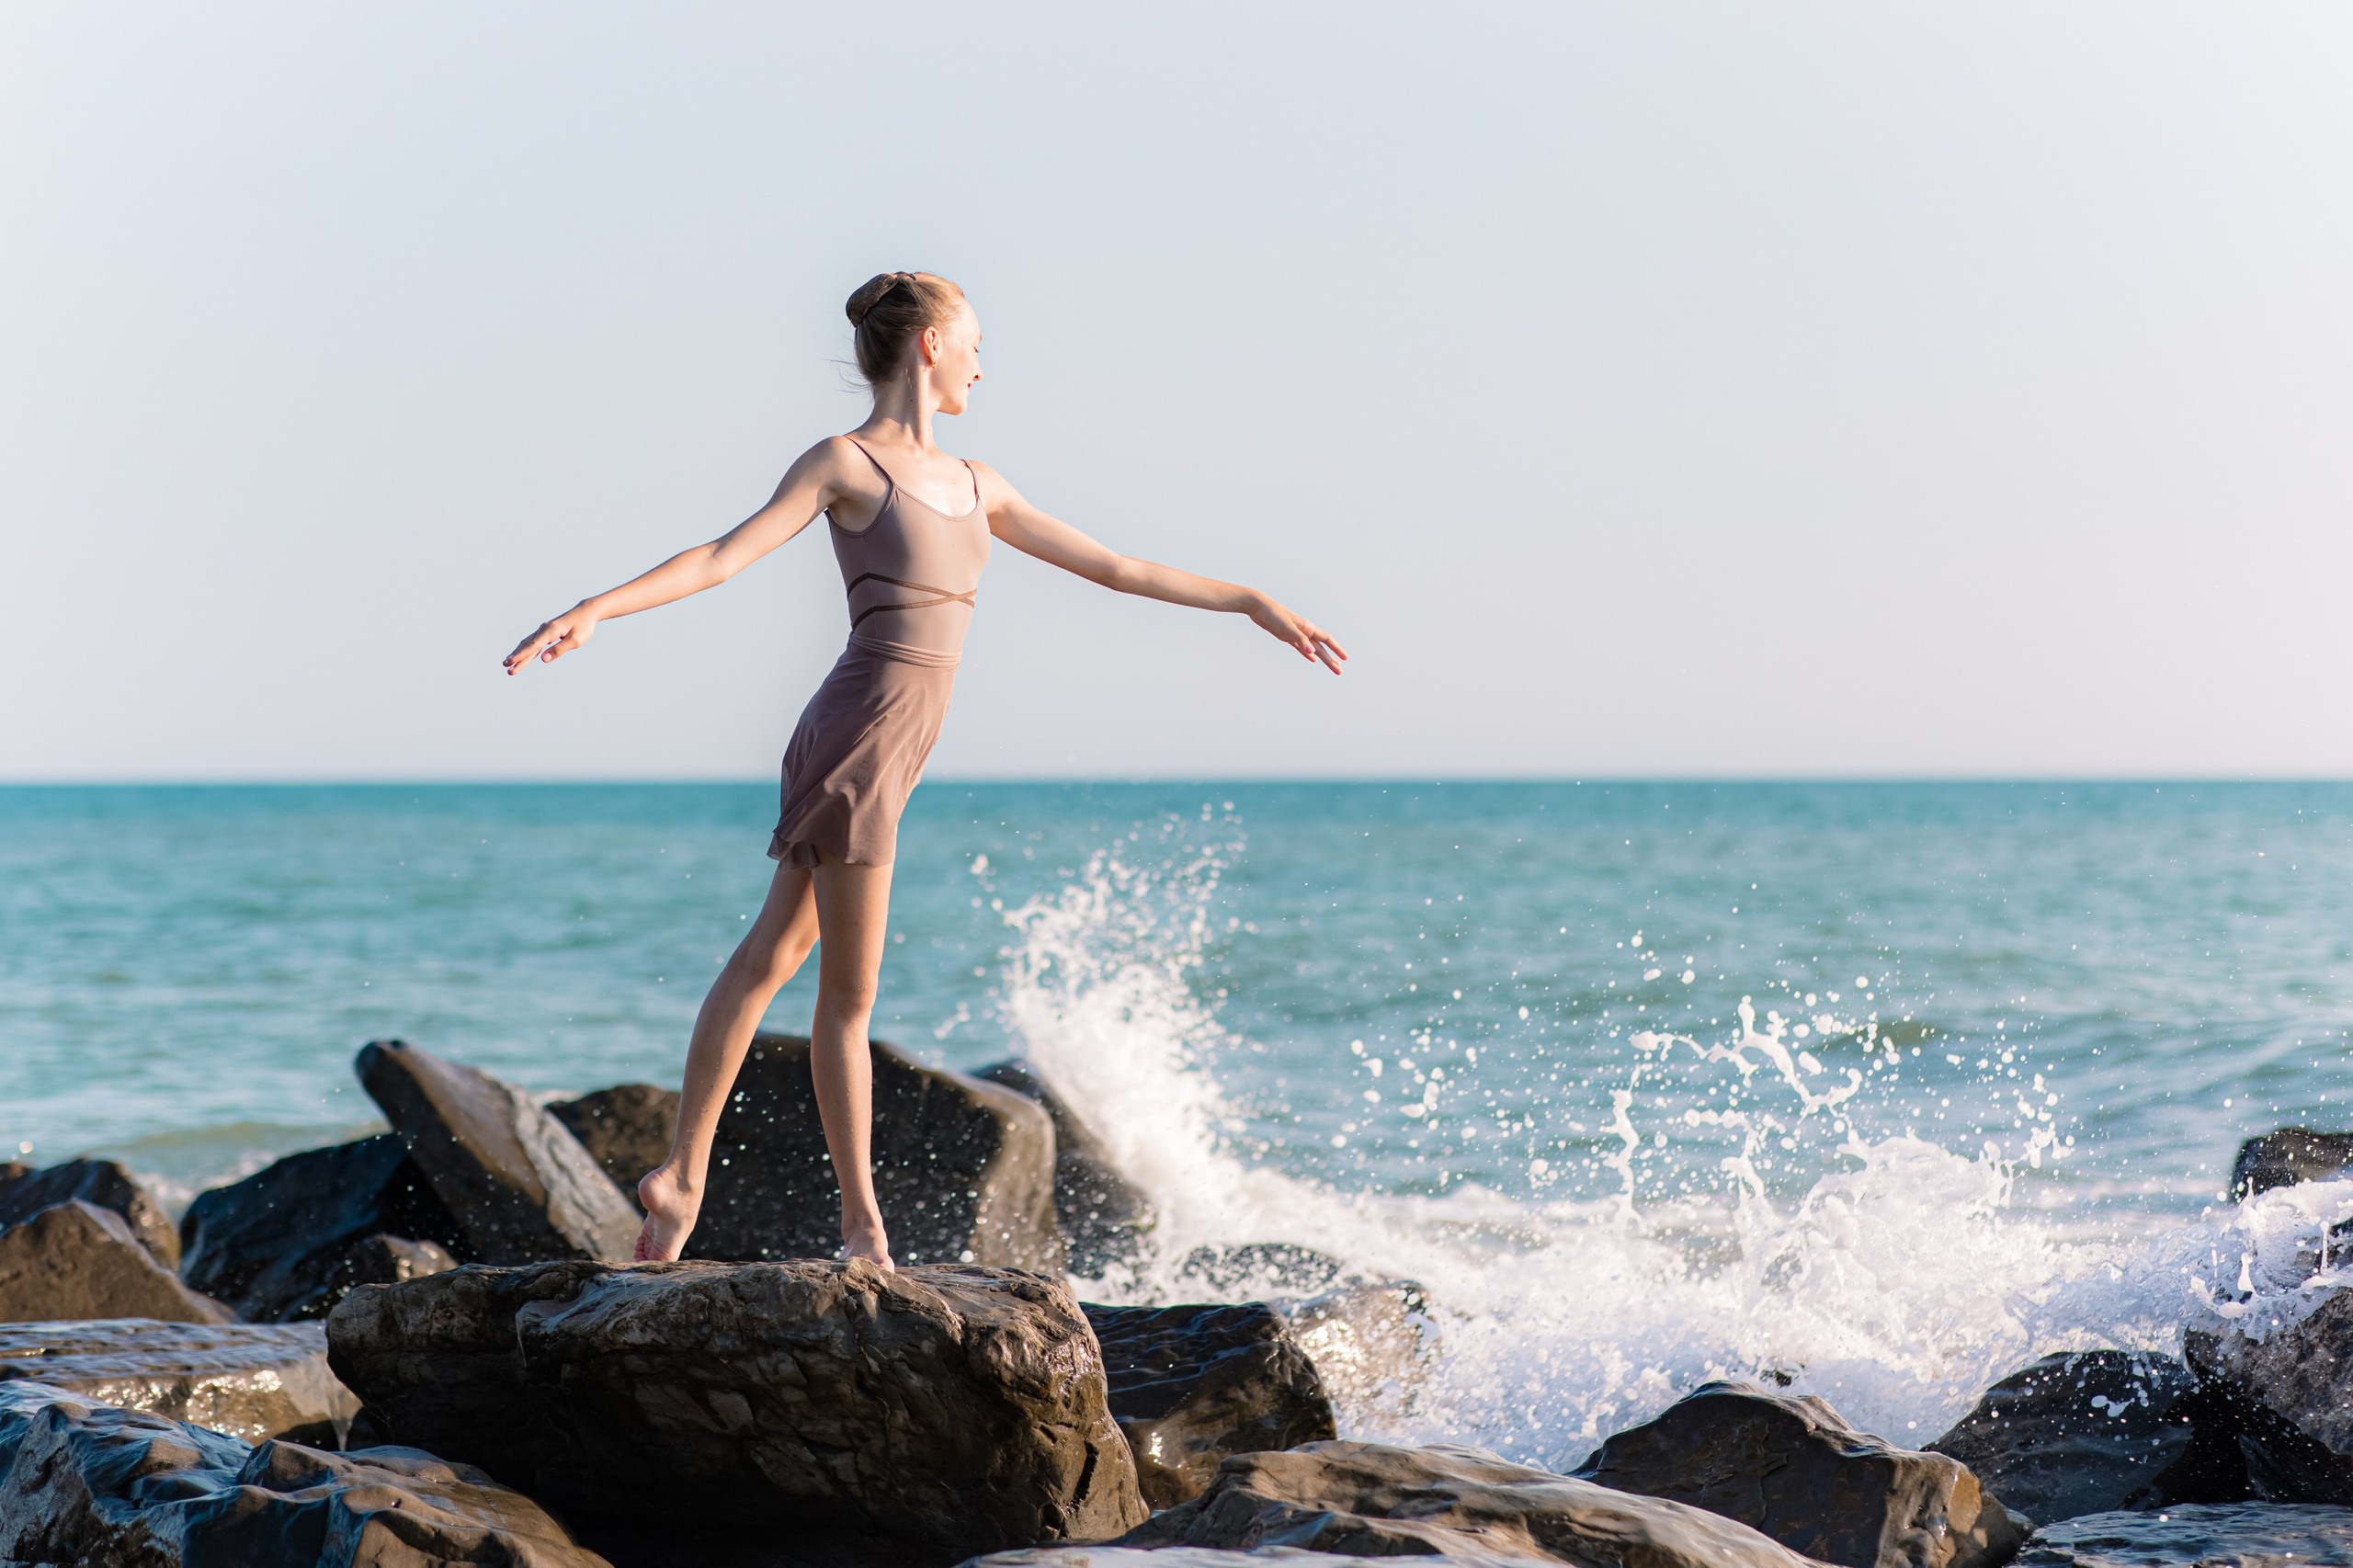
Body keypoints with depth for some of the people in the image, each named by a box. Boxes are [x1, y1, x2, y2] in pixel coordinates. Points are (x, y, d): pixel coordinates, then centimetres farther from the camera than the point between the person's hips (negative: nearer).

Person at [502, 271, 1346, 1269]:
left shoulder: (973, 486, 17)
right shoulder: (844, 464, -5)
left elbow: (1110, 567, 20)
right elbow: (723, 557, -11)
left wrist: (1254, 603, 20)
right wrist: (594, 611, -23)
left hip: (892, 750, 8)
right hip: (858, 740, -8)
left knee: (770, 960, 10)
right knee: (849, 995, 0)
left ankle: (681, 1176, 14)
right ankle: (863, 1224, 7)